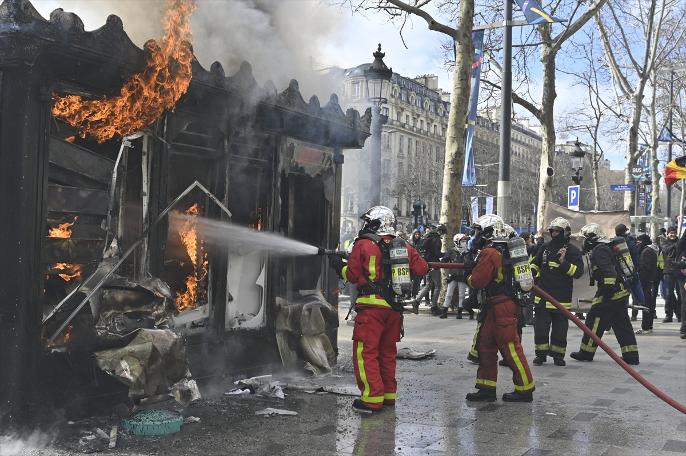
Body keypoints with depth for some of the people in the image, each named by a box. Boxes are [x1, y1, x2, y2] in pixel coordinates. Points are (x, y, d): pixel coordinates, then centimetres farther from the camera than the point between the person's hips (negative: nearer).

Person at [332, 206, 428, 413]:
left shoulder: (363, 245, -4)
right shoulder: (404, 246, 9)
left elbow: (352, 276, -2)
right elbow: (421, 269, 6)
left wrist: (339, 265, 16)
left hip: (372, 305, -6)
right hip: (395, 307, 6)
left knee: (365, 352, -1)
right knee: (387, 351, 17)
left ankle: (372, 398, -6)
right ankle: (388, 395, 23)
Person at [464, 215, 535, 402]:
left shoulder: (489, 253, -16)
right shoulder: (503, 251, 15)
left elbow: (477, 281, -16)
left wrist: (468, 275, 4)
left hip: (501, 308, -10)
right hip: (494, 308, 10)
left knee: (511, 348, -3)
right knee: (485, 345, 12)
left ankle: (525, 390, 6)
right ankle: (487, 388, 16)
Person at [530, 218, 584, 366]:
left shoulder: (573, 251, -3)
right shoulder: (545, 248, 10)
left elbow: (578, 272, -14)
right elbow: (535, 265, 22)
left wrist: (563, 262, -23)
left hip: (562, 297, -3)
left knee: (560, 329, 6)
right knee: (540, 326, 3)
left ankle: (558, 355, 20)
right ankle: (541, 354, 14)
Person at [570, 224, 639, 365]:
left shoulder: (600, 250, -12)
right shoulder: (605, 248, 20)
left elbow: (608, 270, -25)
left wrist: (609, 287, -29)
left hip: (610, 292, -10)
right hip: (621, 291, 10)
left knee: (595, 319, 0)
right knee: (622, 324, 10)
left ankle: (586, 352, 8)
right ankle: (631, 355, 10)